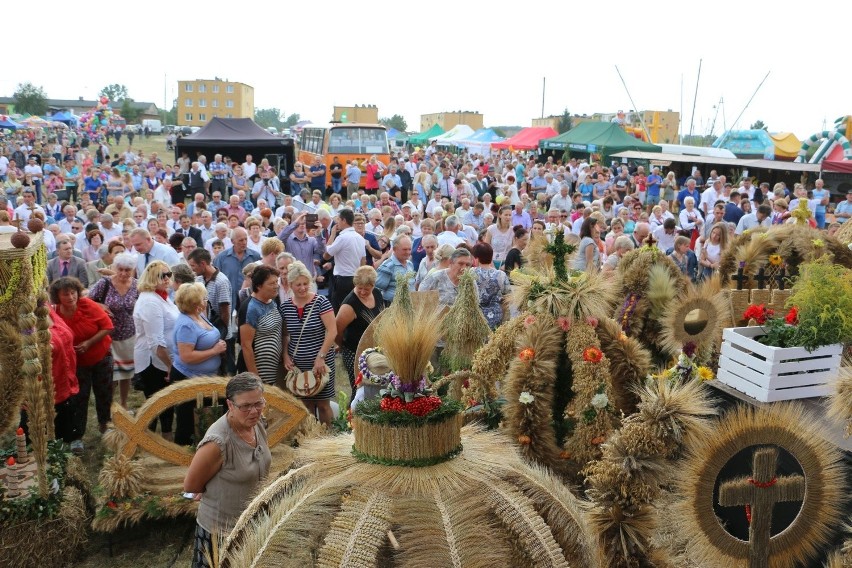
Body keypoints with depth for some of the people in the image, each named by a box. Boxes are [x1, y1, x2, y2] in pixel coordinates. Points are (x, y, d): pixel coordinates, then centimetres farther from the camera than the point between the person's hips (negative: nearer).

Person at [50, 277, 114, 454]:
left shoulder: (88, 305, -21)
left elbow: (107, 326, -16)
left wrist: (89, 343, -23)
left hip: (102, 357, 1)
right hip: (77, 362, -1)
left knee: (104, 393, 16)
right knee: (79, 398, 2)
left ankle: (103, 423, 40)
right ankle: (77, 437, 13)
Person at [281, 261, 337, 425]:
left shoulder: (321, 302, -9)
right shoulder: (285, 307, 3)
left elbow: (332, 331, -13)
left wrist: (320, 357, -17)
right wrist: (286, 356, -1)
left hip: (320, 363, -3)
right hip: (297, 365, 3)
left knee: (322, 404, 5)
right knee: (305, 404, 12)